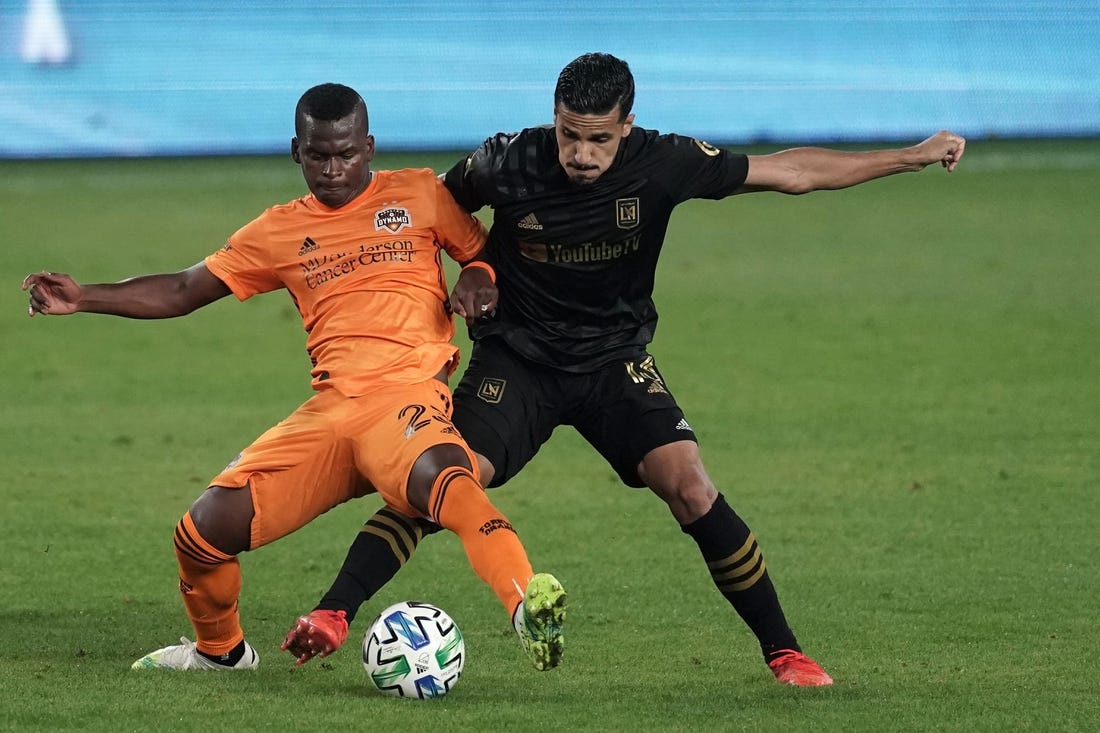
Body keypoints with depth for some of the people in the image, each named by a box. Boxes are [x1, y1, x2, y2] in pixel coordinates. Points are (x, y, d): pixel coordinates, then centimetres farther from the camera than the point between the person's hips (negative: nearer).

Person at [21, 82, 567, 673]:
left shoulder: (420, 196, 10)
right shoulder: (279, 232, 18)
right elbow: (182, 292, 22)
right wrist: (84, 299, 13)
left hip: (406, 392, -4)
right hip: (328, 410, 5)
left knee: (435, 473, -41)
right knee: (203, 532, -3)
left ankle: (528, 605, -52)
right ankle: (219, 650, 26)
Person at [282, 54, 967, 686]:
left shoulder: (660, 163, -17)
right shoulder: (507, 163, -18)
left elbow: (792, 171, -8)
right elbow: (445, 205, 9)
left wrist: (913, 156, -6)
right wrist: (473, 266, -9)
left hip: (616, 357, 1)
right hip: (518, 357, -1)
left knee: (690, 487, -17)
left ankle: (783, 651, -5)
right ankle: (332, 616, -20)